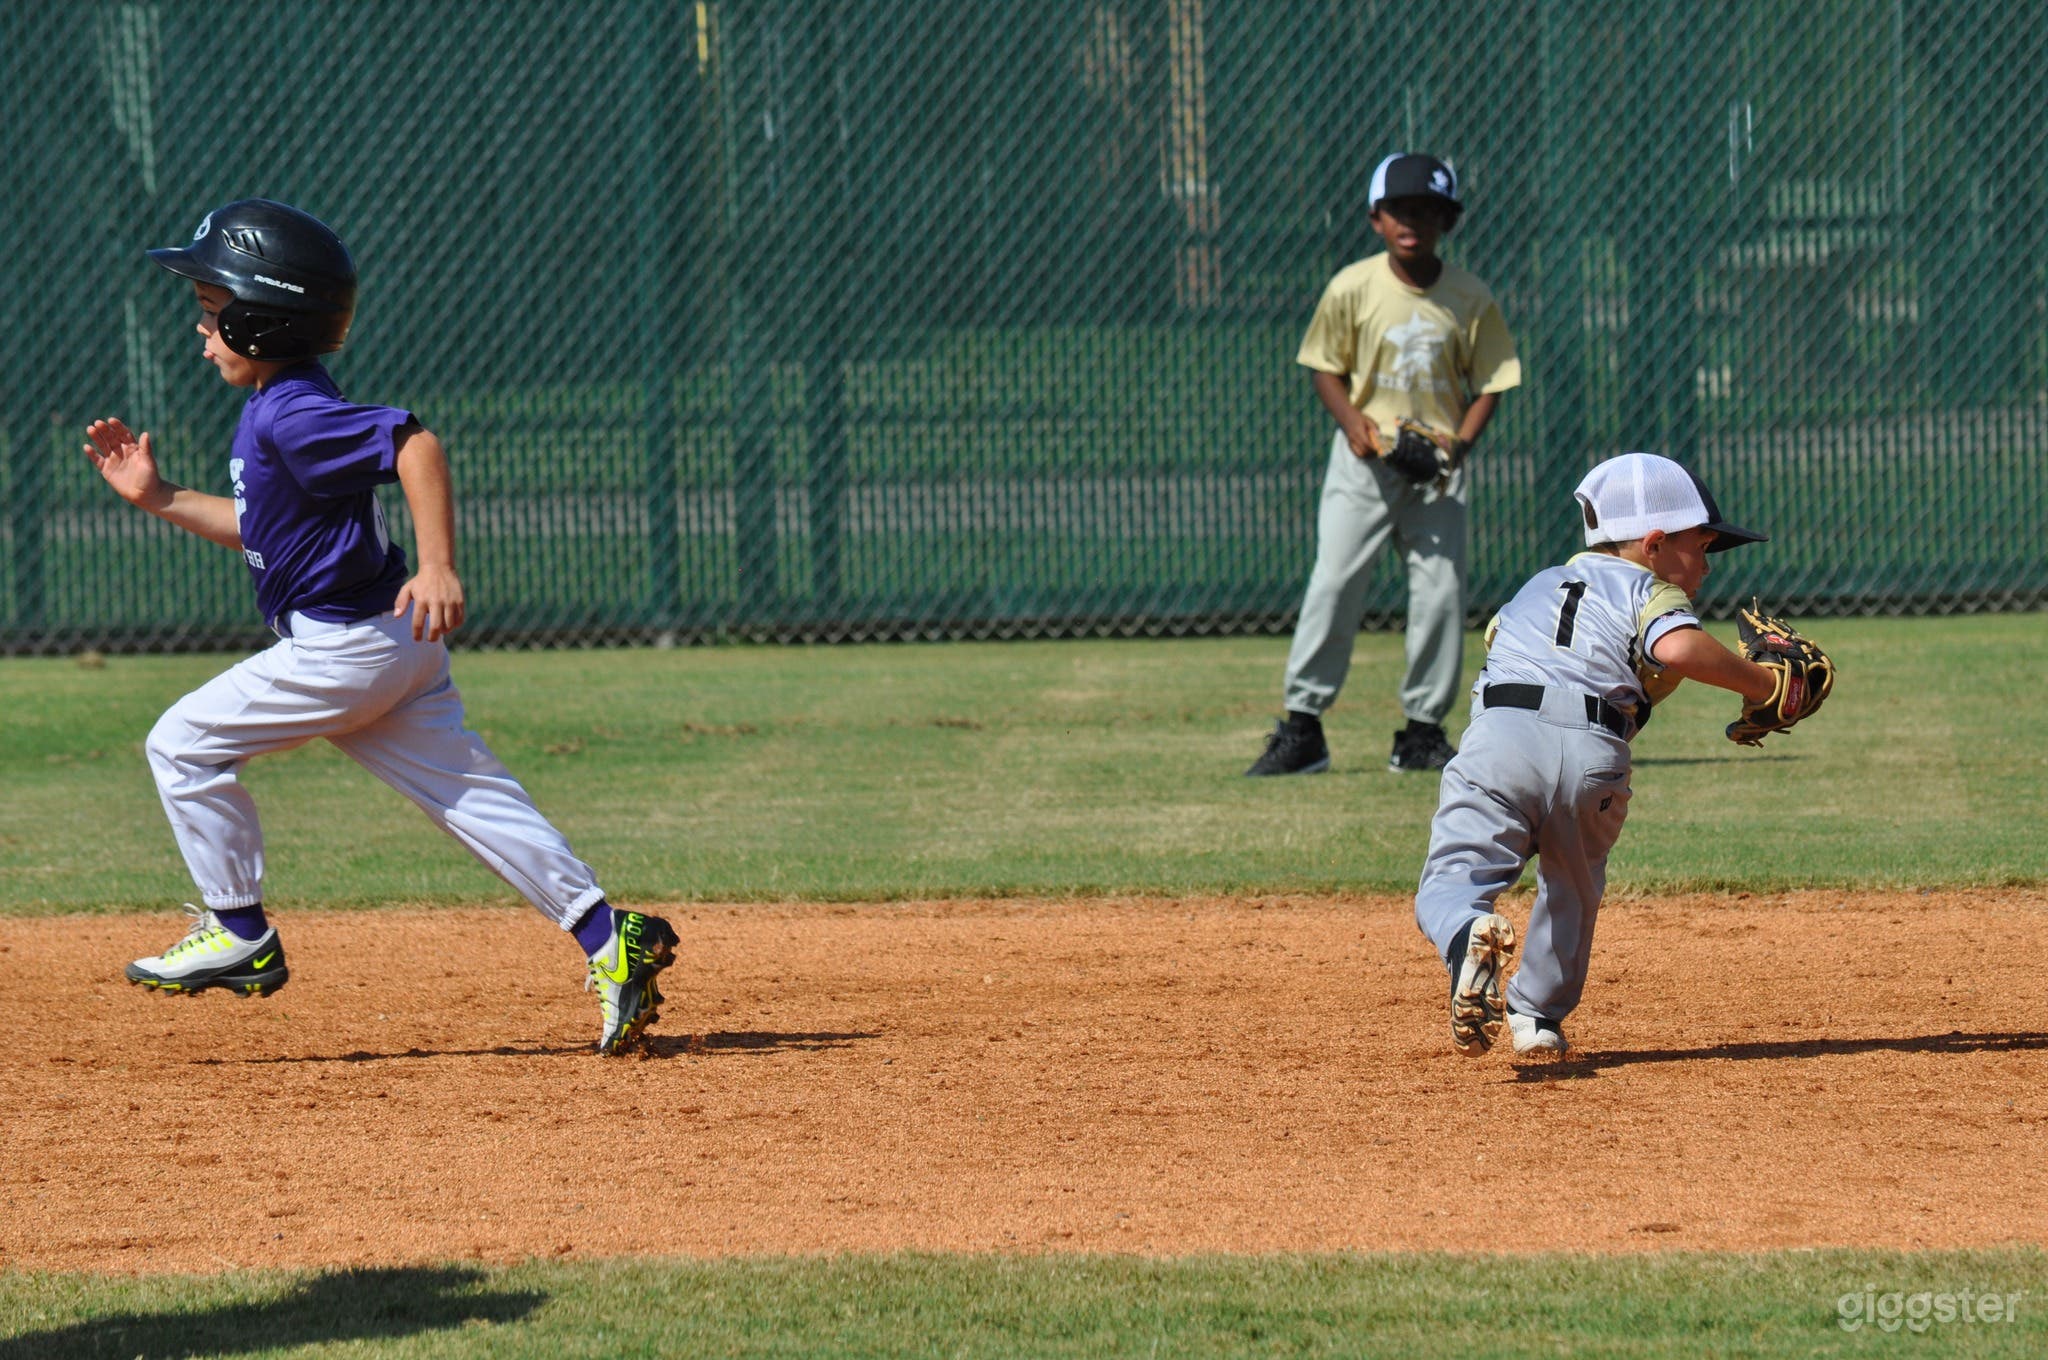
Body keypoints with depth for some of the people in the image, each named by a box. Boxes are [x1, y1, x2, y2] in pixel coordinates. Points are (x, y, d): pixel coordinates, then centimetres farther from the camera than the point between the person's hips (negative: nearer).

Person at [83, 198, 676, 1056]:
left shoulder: (291, 415, -19)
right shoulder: (274, 413, 14)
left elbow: (413, 444, -29)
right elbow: (259, 529, 27)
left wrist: (439, 568, -35)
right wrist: (159, 498, 24)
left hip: (344, 645, -10)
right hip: (393, 645, 10)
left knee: (184, 744, 1)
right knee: (468, 792, 5)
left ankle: (239, 933, 7)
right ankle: (609, 941, -1)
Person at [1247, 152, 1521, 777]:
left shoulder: (1471, 299, -3)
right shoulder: (1352, 288, -5)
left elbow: (1489, 383, 4)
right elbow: (1324, 368, 4)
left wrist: (1459, 443, -12)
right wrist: (1354, 422, -13)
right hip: (1365, 459, -1)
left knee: (1441, 592, -2)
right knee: (1333, 584, -7)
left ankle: (1423, 730, 9)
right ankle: (1302, 729, -3)